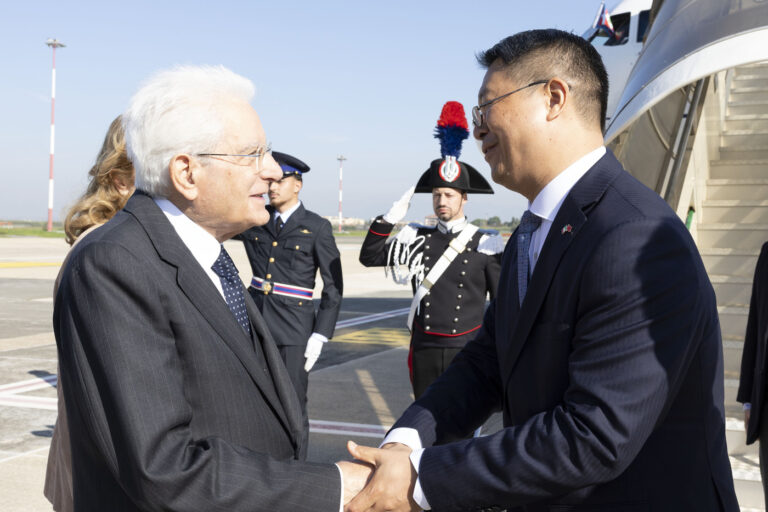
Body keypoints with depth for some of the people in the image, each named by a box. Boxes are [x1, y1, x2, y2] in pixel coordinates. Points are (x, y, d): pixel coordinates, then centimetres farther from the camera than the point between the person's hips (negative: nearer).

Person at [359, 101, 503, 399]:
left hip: (466, 352, -3)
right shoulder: (418, 239, 6)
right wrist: (390, 218, -6)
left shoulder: (485, 245, -3)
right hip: (424, 352, 3)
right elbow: (369, 257, 6)